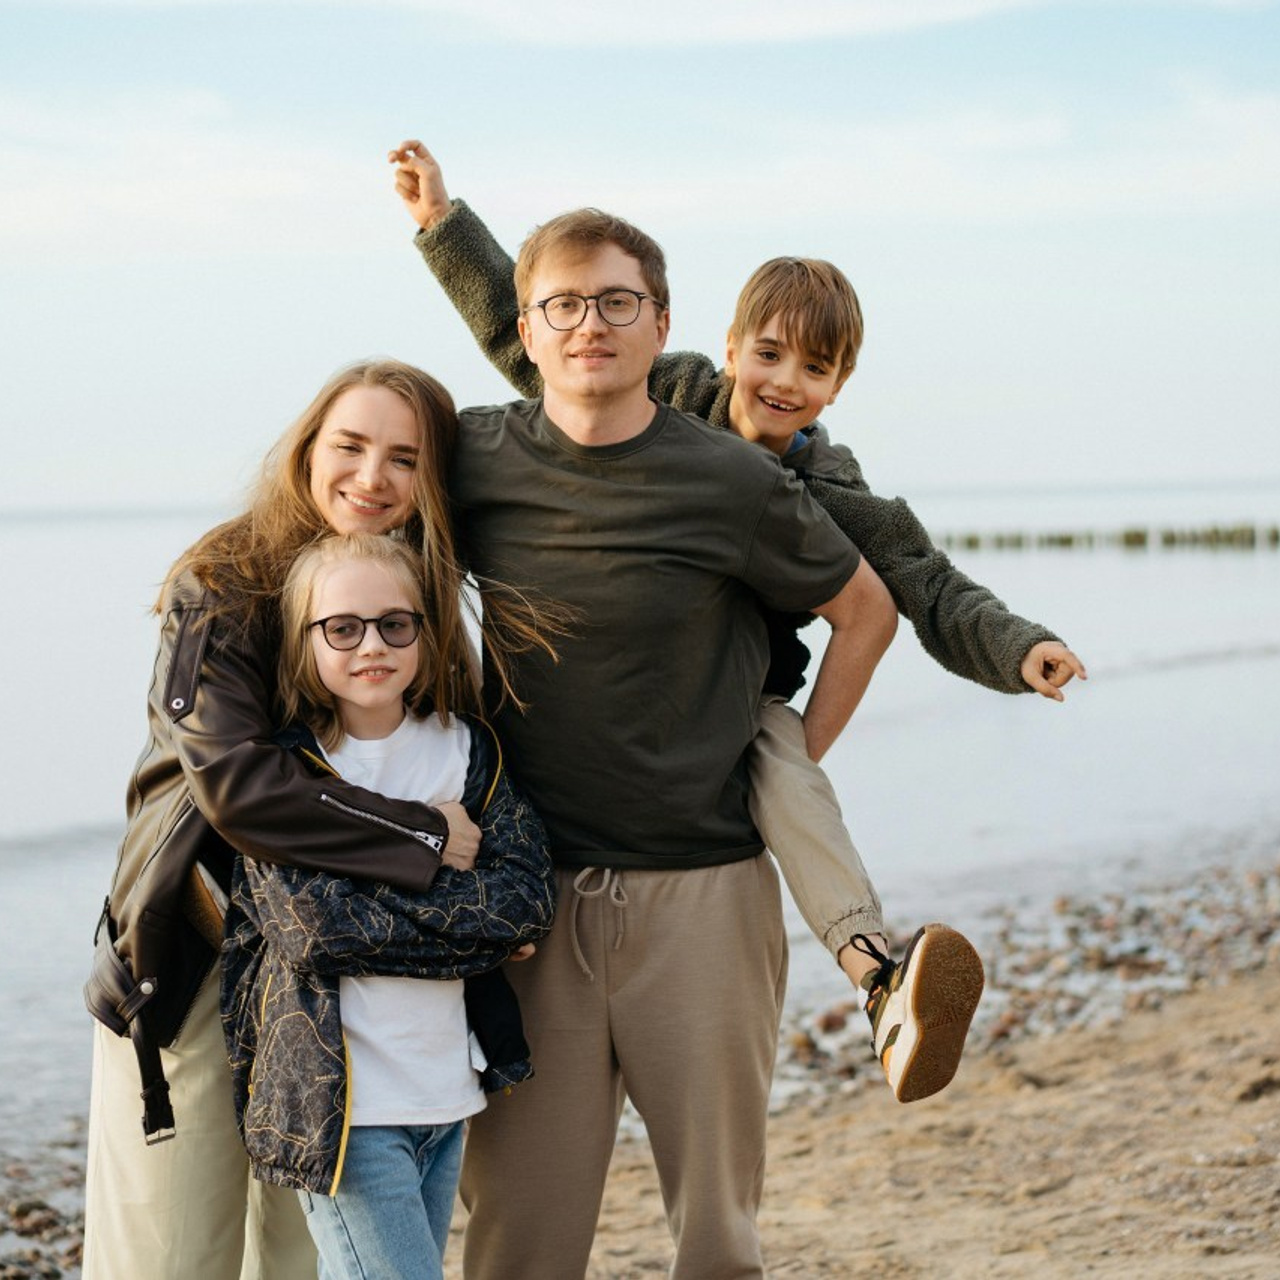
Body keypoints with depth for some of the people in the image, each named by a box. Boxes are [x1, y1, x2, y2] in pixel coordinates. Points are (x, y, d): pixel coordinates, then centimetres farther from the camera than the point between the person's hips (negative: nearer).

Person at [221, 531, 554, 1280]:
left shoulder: (468, 750, 6)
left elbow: (530, 896, -5)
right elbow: (314, 925, -17)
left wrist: (383, 899, -15)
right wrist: (470, 915, -13)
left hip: (447, 1091, 5)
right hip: (342, 1097, -5)